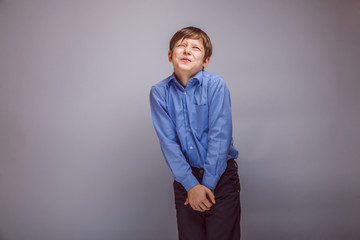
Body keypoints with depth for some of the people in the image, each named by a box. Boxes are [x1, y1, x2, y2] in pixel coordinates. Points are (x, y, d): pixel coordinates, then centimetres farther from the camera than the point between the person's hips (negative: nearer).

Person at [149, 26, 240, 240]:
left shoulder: (216, 85, -9)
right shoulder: (159, 92, -2)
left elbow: (220, 136, -13)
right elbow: (168, 142, -7)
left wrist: (208, 184, -15)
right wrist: (191, 185, -14)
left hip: (219, 175, -2)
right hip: (185, 179, 2)